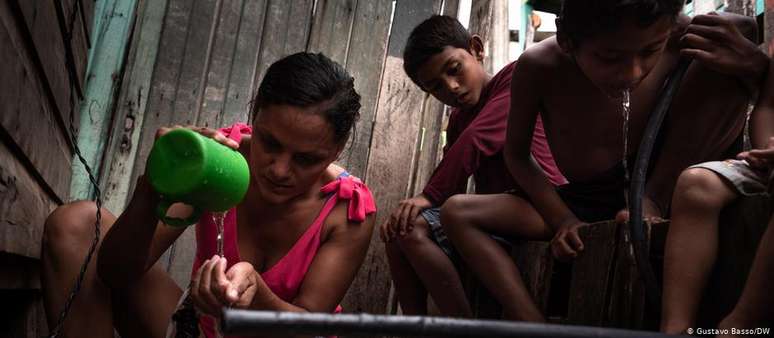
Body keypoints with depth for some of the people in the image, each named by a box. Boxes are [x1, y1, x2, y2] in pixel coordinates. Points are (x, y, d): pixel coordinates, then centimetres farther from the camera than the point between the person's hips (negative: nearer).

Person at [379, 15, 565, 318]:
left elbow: (476, 140, -17)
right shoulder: (458, 119, 21)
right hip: (491, 212, 8)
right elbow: (448, 186, 8)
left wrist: (427, 197, -17)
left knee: (456, 209, -27)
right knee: (406, 228, -6)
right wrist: (411, 207, -11)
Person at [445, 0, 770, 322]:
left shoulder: (676, 35, -20)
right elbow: (517, 154, -6)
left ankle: (652, 205, -16)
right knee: (458, 214, -16)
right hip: (584, 204, 1)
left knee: (728, 69, -20)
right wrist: (563, 220, -17)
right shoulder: (538, 68, -22)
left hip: (655, 184, 0)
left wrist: (751, 60, -28)